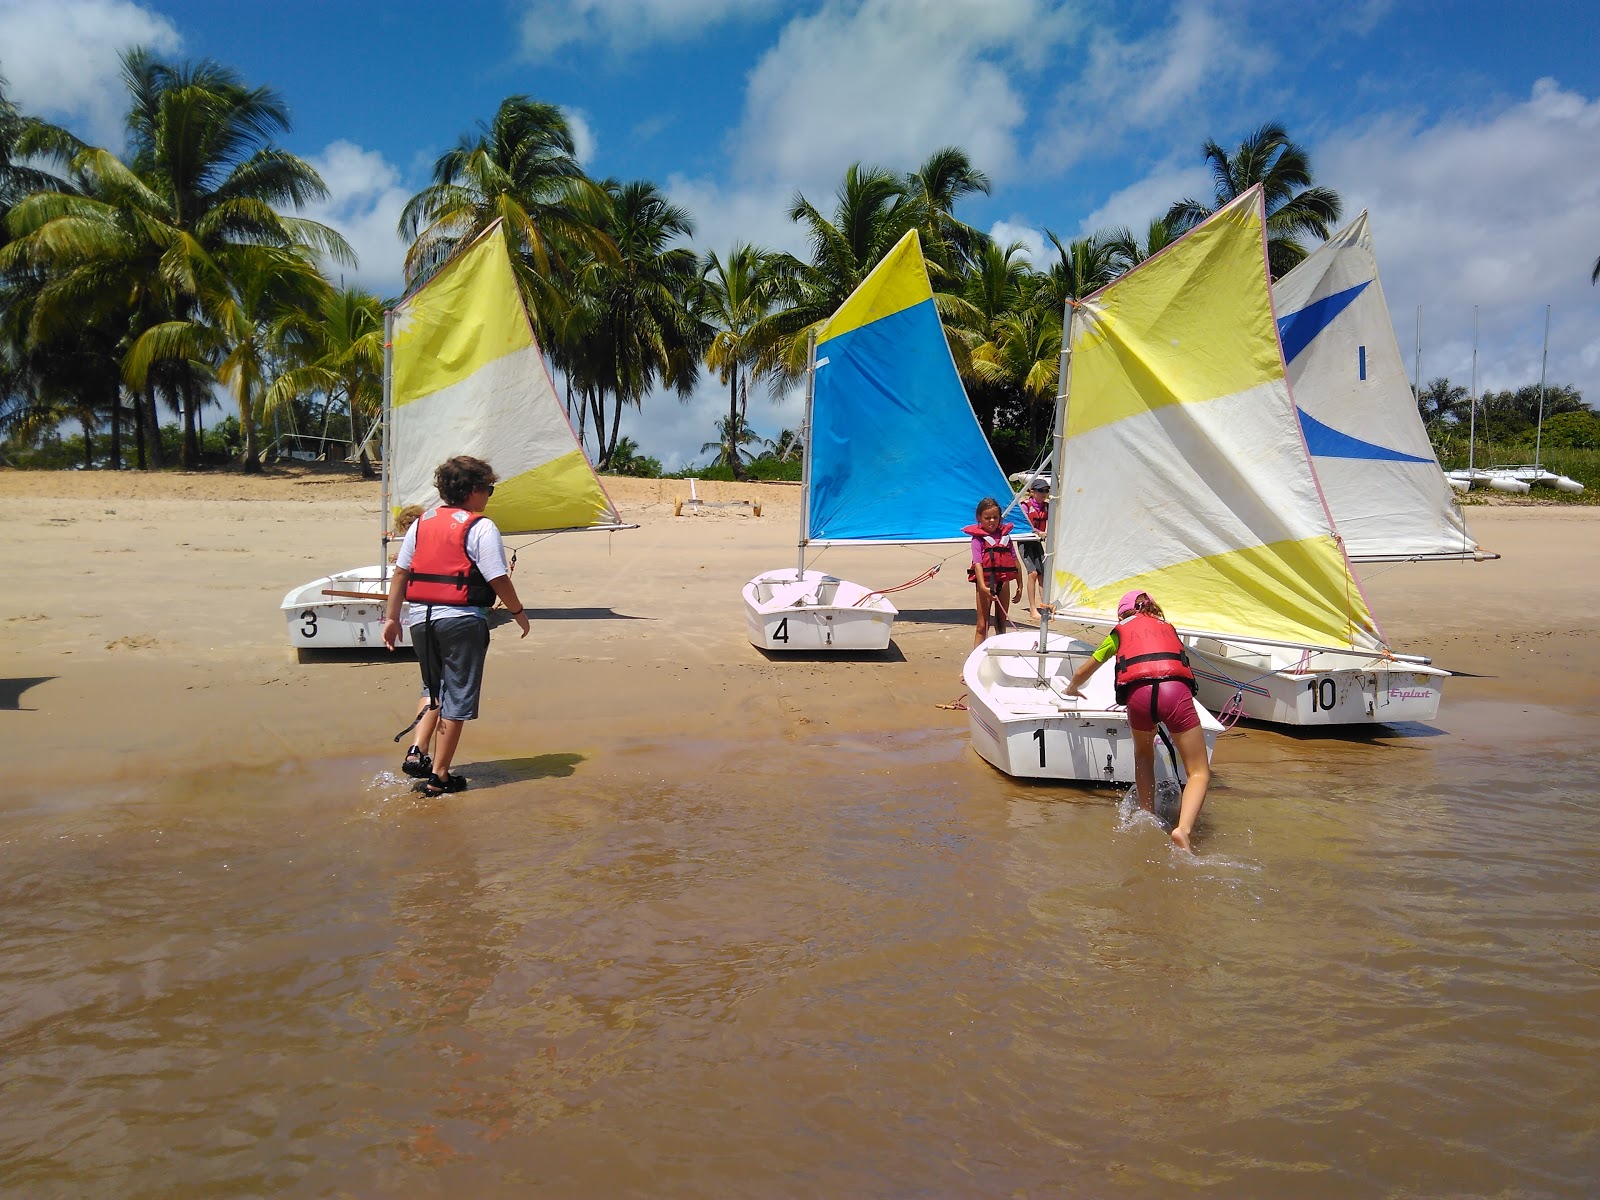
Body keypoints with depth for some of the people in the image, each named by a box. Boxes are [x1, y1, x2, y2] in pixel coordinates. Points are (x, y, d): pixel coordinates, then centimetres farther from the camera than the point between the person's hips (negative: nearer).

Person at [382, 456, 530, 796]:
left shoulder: (421, 523, 9)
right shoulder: (480, 528, -9)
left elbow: (400, 572, 10)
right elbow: (498, 580, -12)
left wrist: (391, 617, 16)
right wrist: (518, 612, 2)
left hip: (420, 617, 6)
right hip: (461, 620, -6)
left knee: (433, 689, 25)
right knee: (456, 699, 3)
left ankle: (417, 751, 16)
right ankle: (438, 776, 6)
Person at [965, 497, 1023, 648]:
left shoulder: (1005, 535, 9)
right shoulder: (978, 538, -6)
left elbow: (1015, 561, 10)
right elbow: (978, 563, -17)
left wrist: (1019, 585, 7)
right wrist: (983, 586, -30)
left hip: (1003, 582, 5)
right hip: (986, 583, -5)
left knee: (1001, 624, 14)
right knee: (983, 626, -1)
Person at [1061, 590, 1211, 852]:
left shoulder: (1120, 631, 30)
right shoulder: (1168, 628, 34)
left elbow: (1082, 672, 41)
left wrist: (1073, 688, 63)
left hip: (1138, 693, 0)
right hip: (1176, 690, 0)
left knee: (1143, 754, 31)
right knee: (1199, 773, 6)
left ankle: (1147, 816, 26)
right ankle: (1183, 830, -15)